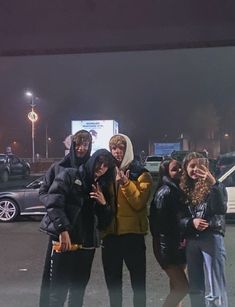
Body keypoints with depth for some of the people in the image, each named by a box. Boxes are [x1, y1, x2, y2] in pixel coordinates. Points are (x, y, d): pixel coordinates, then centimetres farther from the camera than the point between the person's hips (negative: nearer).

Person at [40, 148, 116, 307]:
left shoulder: (102, 188, 17)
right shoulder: (69, 175, 2)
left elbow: (104, 222, 15)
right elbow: (53, 203, -11)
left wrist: (104, 203, -4)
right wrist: (63, 229, -22)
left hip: (87, 245, 5)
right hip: (64, 241, -5)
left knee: (79, 290, 10)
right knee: (59, 290, -6)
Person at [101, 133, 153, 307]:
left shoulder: (140, 174, -1)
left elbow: (139, 202, -15)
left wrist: (125, 182, -20)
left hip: (132, 232, -4)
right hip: (110, 232, 4)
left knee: (137, 280, 4)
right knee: (112, 281, 15)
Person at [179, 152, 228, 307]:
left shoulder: (213, 186, -3)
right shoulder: (184, 190, 9)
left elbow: (221, 209, -21)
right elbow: (180, 218, 10)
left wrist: (213, 183, -33)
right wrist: (192, 222, -12)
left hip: (212, 238, -5)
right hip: (192, 241, 5)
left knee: (214, 289, -5)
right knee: (195, 288, 14)